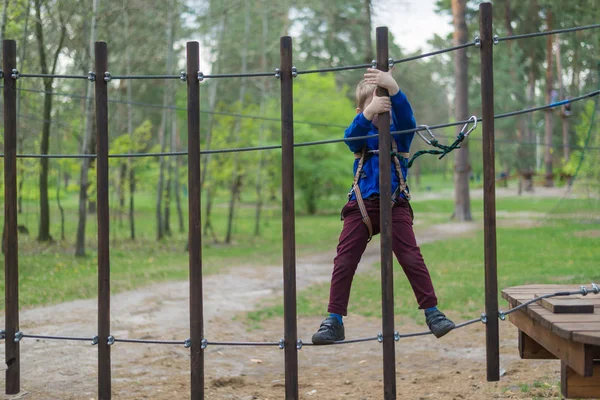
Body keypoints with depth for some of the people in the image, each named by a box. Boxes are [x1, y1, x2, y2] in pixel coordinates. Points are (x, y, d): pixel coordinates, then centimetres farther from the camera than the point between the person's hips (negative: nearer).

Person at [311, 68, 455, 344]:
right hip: (361, 205, 1)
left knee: (411, 257, -8)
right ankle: (334, 321, 4)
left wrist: (392, 86, -38)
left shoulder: (400, 131, 5)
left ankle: (432, 312, 2)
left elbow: (405, 115, -18)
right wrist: (369, 112, -39)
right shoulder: (362, 134, 7)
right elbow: (351, 135, -18)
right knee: (344, 261, -2)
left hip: (395, 204, -1)